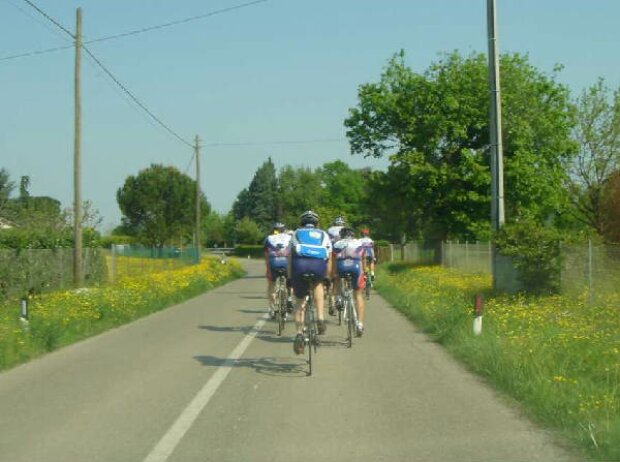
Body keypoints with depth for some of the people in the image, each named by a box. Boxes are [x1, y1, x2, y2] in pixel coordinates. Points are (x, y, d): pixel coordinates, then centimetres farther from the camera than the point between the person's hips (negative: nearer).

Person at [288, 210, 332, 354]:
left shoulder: (296, 234, 33)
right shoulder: (324, 235, 33)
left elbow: (290, 258, 30)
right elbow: (329, 259, 28)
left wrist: (291, 277, 37)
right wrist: (326, 277, 39)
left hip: (299, 264, 0)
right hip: (319, 265, 0)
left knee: (300, 303, 18)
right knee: (317, 284, 34)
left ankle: (299, 333, 0)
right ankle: (320, 318, 18)